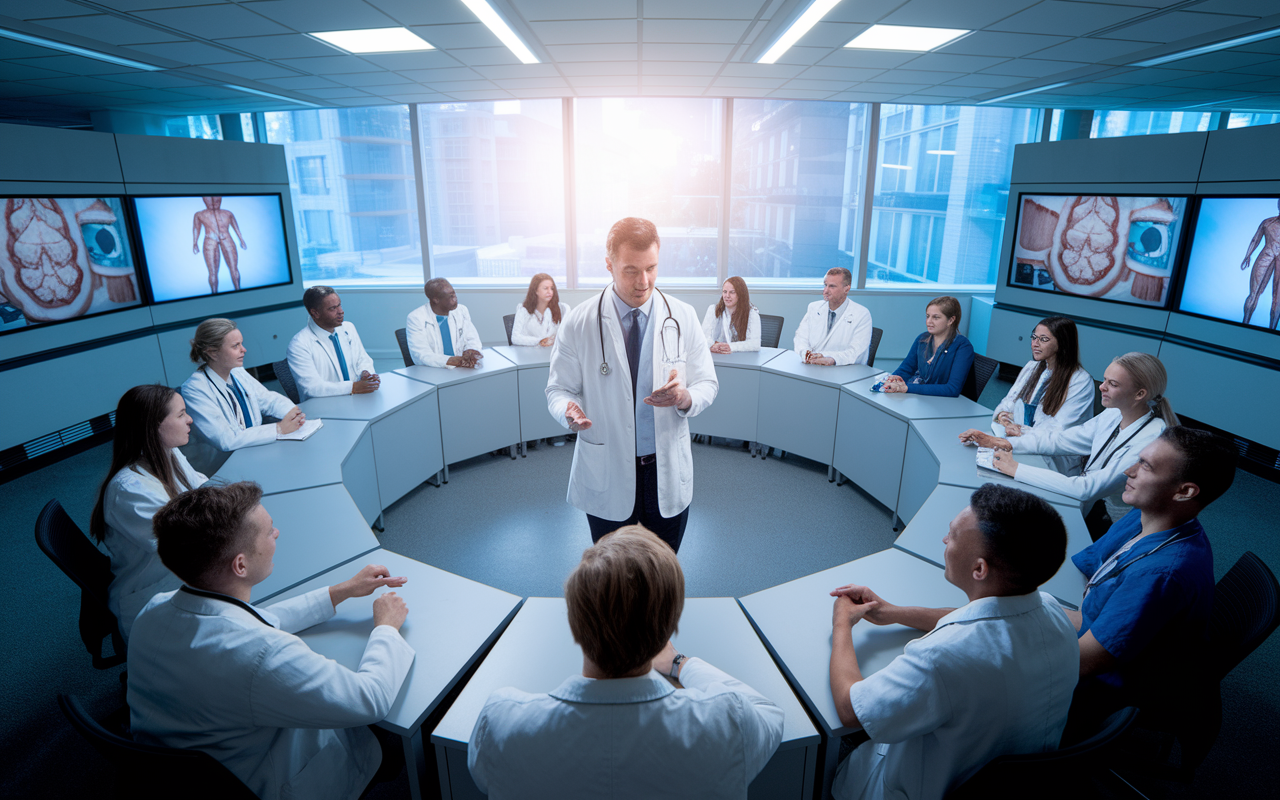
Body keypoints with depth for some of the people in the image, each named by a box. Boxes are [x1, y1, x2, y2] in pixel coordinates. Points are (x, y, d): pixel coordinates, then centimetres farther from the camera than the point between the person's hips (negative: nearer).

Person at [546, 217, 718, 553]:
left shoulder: (683, 318, -4)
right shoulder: (577, 324, -9)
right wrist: (569, 410, -26)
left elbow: (707, 384, 1)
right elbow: (559, 388, -1)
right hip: (605, 475, -1)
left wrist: (685, 398, -23)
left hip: (668, 472, 2)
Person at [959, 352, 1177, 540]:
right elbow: (1057, 439, 5)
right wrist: (1002, 443, -9)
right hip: (1085, 510, 6)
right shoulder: (1113, 416, -1)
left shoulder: (1152, 440, -25)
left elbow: (1087, 489, -31)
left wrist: (1017, 469, -31)